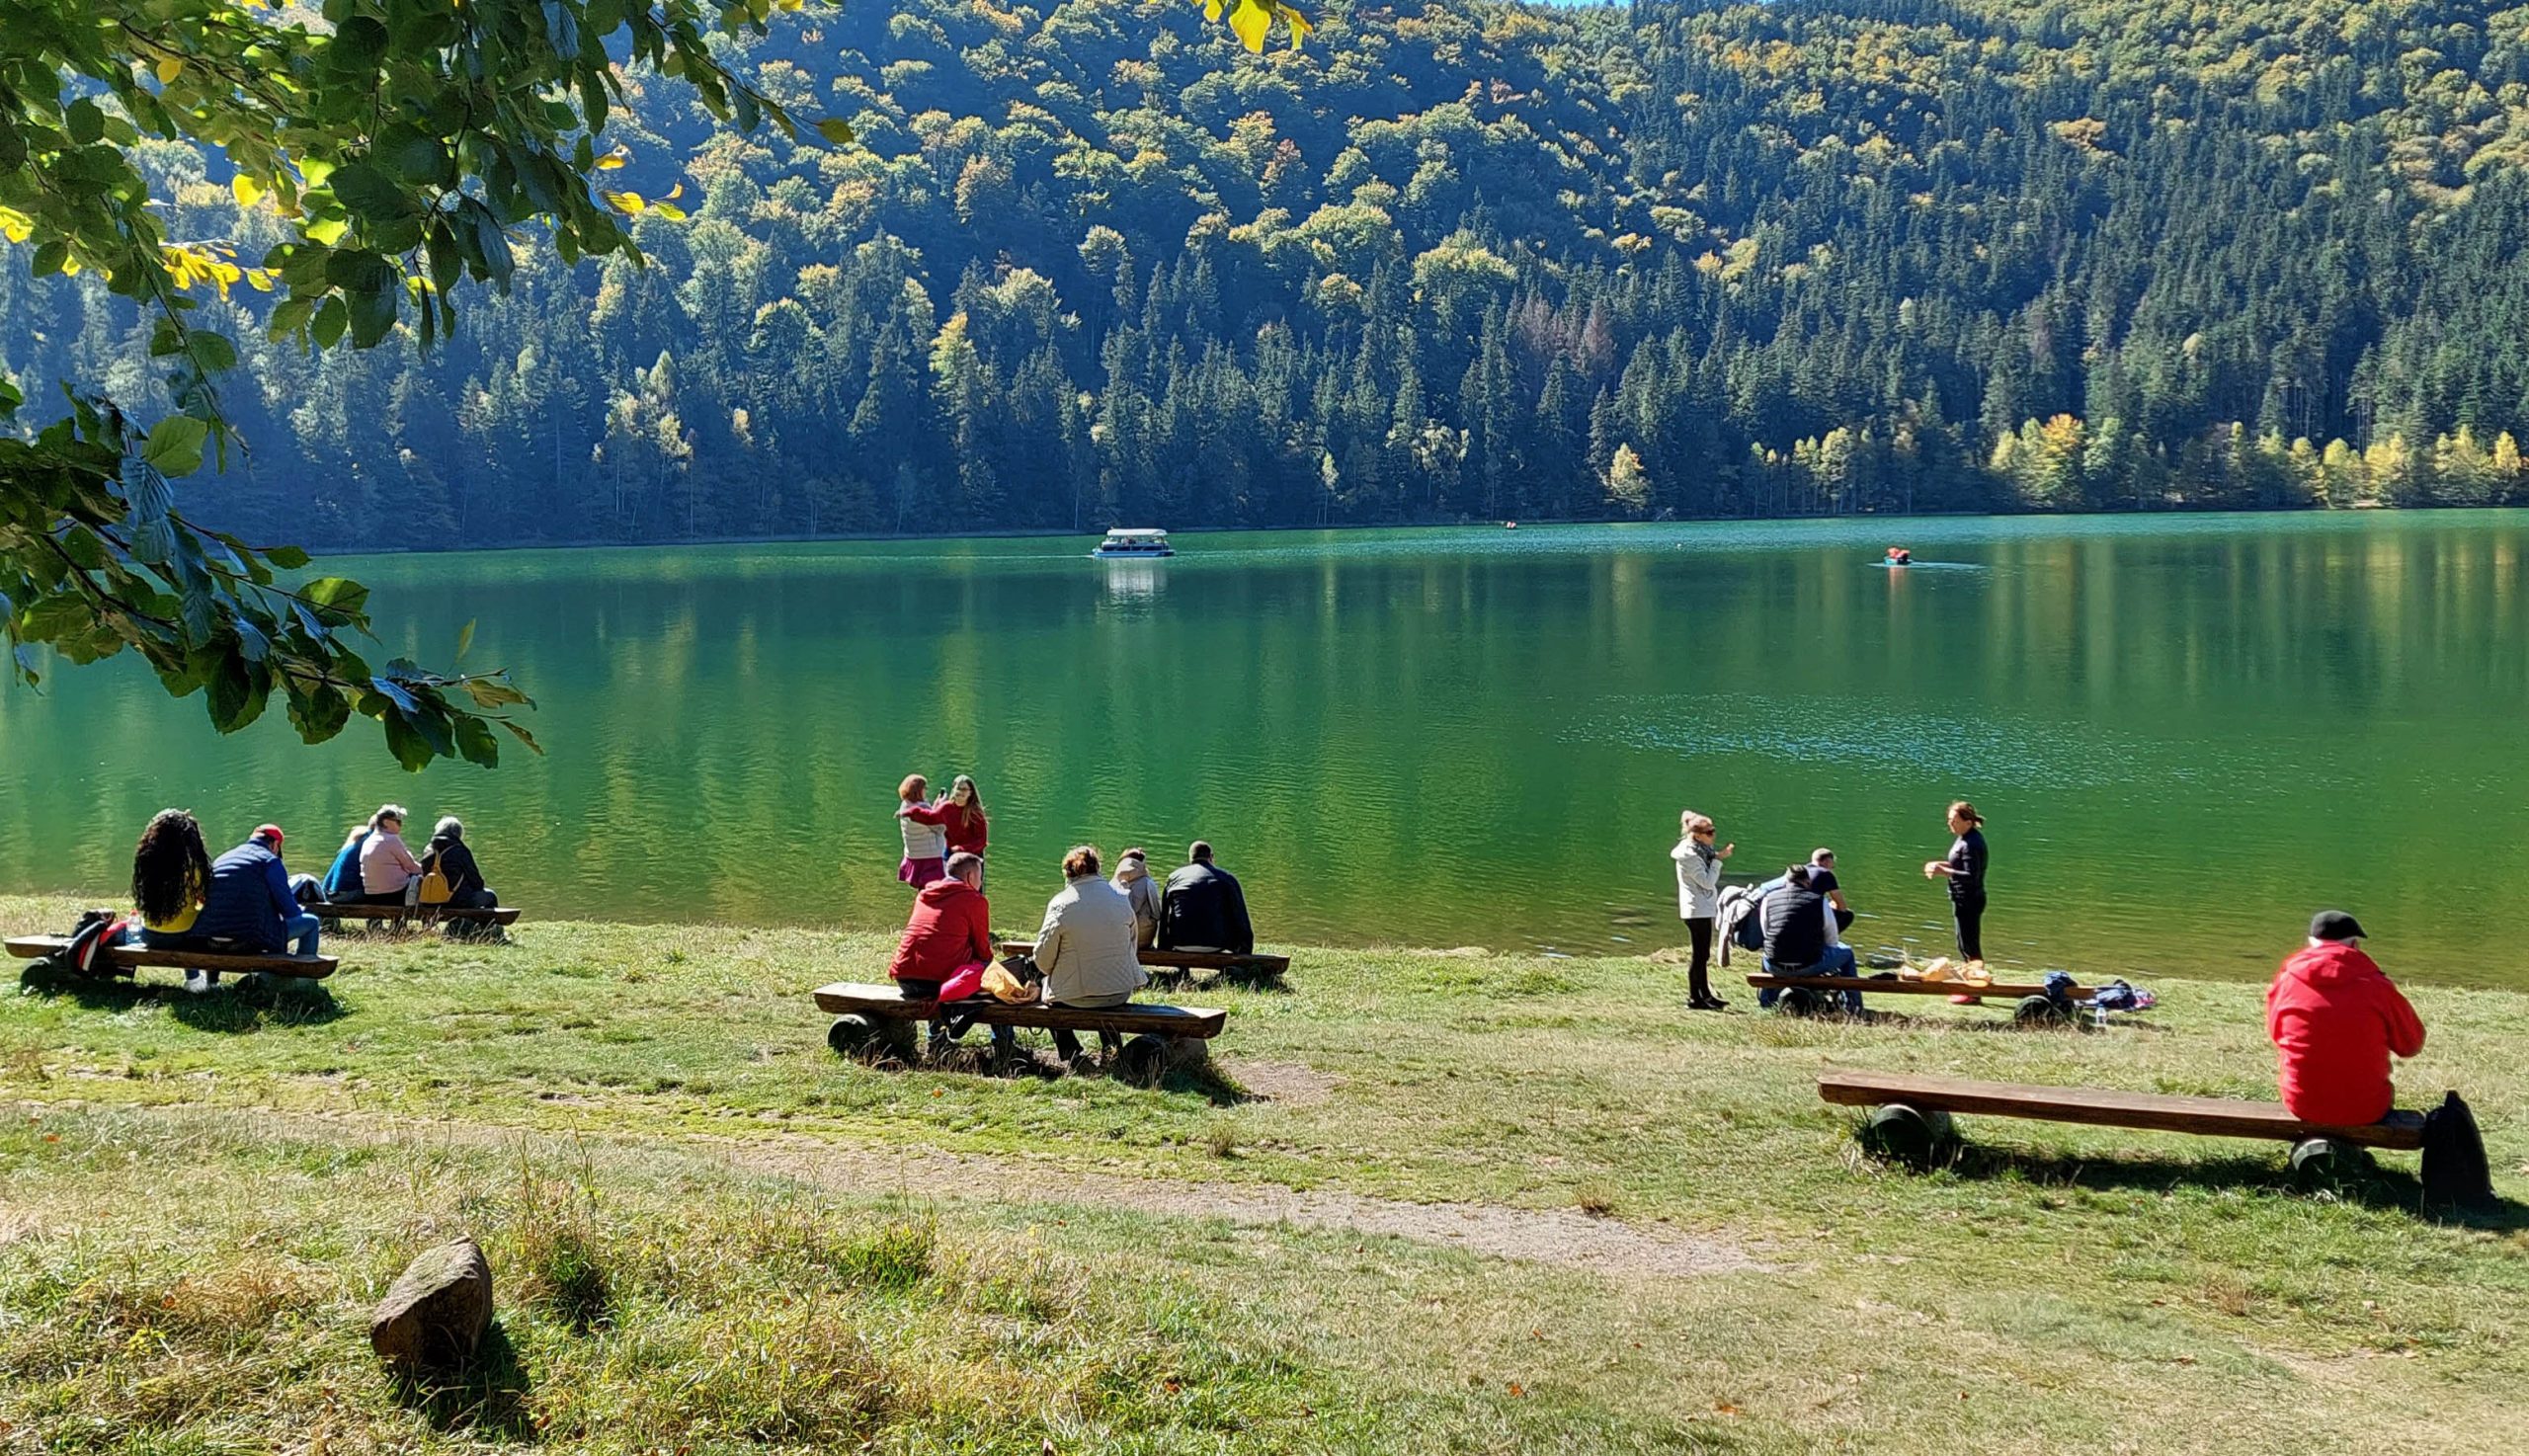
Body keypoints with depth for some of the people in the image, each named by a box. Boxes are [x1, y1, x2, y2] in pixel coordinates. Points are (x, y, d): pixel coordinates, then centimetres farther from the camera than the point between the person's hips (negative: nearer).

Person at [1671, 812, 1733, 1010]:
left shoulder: (1700, 851, 12)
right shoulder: (1689, 856, -18)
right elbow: (1707, 881, -20)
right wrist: (1718, 859, -16)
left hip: (1704, 909, 10)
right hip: (1697, 911, -10)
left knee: (1702, 955, 15)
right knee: (1699, 955, -6)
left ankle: (1705, 994, 23)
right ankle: (1694, 999, -2)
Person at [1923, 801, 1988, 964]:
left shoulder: (1970, 844, -23)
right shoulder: (1967, 838, 8)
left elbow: (1971, 876, -27)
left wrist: (1943, 872, -28)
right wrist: (1940, 865, 6)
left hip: (1967, 900, -11)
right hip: (1963, 898, 11)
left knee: (1970, 948, -3)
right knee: (1964, 946, 20)